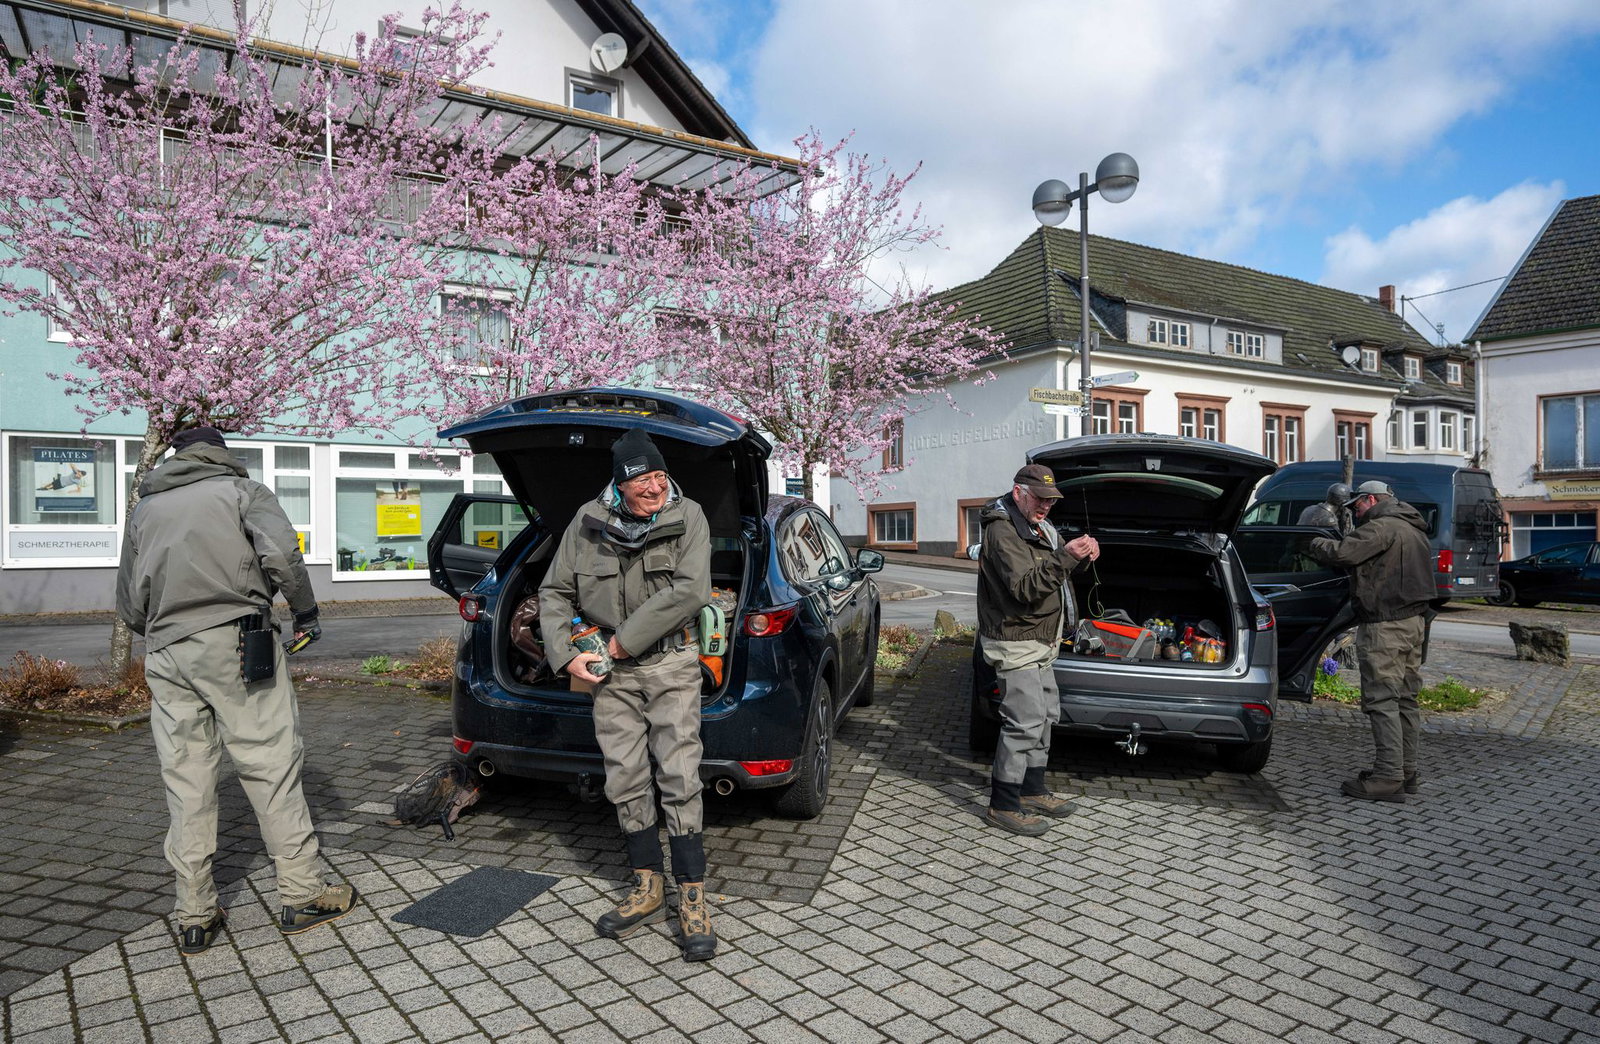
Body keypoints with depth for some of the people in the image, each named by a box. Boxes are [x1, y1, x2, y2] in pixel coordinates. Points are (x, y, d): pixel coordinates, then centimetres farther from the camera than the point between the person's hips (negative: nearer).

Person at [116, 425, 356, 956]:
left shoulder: (145, 508, 21)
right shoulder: (243, 490, 7)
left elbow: (128, 604, 20)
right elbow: (282, 555, -12)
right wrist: (305, 613, 1)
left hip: (165, 655, 5)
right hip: (233, 641, -5)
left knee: (187, 785, 8)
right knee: (271, 767, 0)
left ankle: (195, 916, 14)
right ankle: (300, 895, 4)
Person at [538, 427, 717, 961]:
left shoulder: (688, 517, -8)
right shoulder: (589, 522, 0)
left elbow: (689, 591, -21)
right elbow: (554, 592, 9)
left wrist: (625, 638, -18)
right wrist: (565, 653, -3)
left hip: (670, 664, -3)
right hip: (612, 672, 3)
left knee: (679, 779, -5)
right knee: (625, 781, 8)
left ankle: (692, 898, 6)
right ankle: (649, 888, 23)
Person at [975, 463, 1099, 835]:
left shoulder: (1034, 527, 14)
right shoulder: (1002, 532, -19)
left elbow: (1052, 574, 19)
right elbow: (1027, 587, -27)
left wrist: (1082, 554, 0)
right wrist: (1065, 557, -36)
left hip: (1039, 643, 11)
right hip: (1015, 643, -11)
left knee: (1046, 714, 17)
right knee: (1026, 721, -11)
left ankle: (1032, 790, 29)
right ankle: (1003, 805, -2)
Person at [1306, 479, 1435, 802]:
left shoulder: (1382, 527, -12)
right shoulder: (1414, 529, 21)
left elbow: (1344, 553, -23)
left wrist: (1316, 544, -6)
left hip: (1386, 625, -10)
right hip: (1414, 621, 10)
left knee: (1381, 699, -9)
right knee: (1405, 698, 13)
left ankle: (1389, 777, -10)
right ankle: (1406, 771, 19)